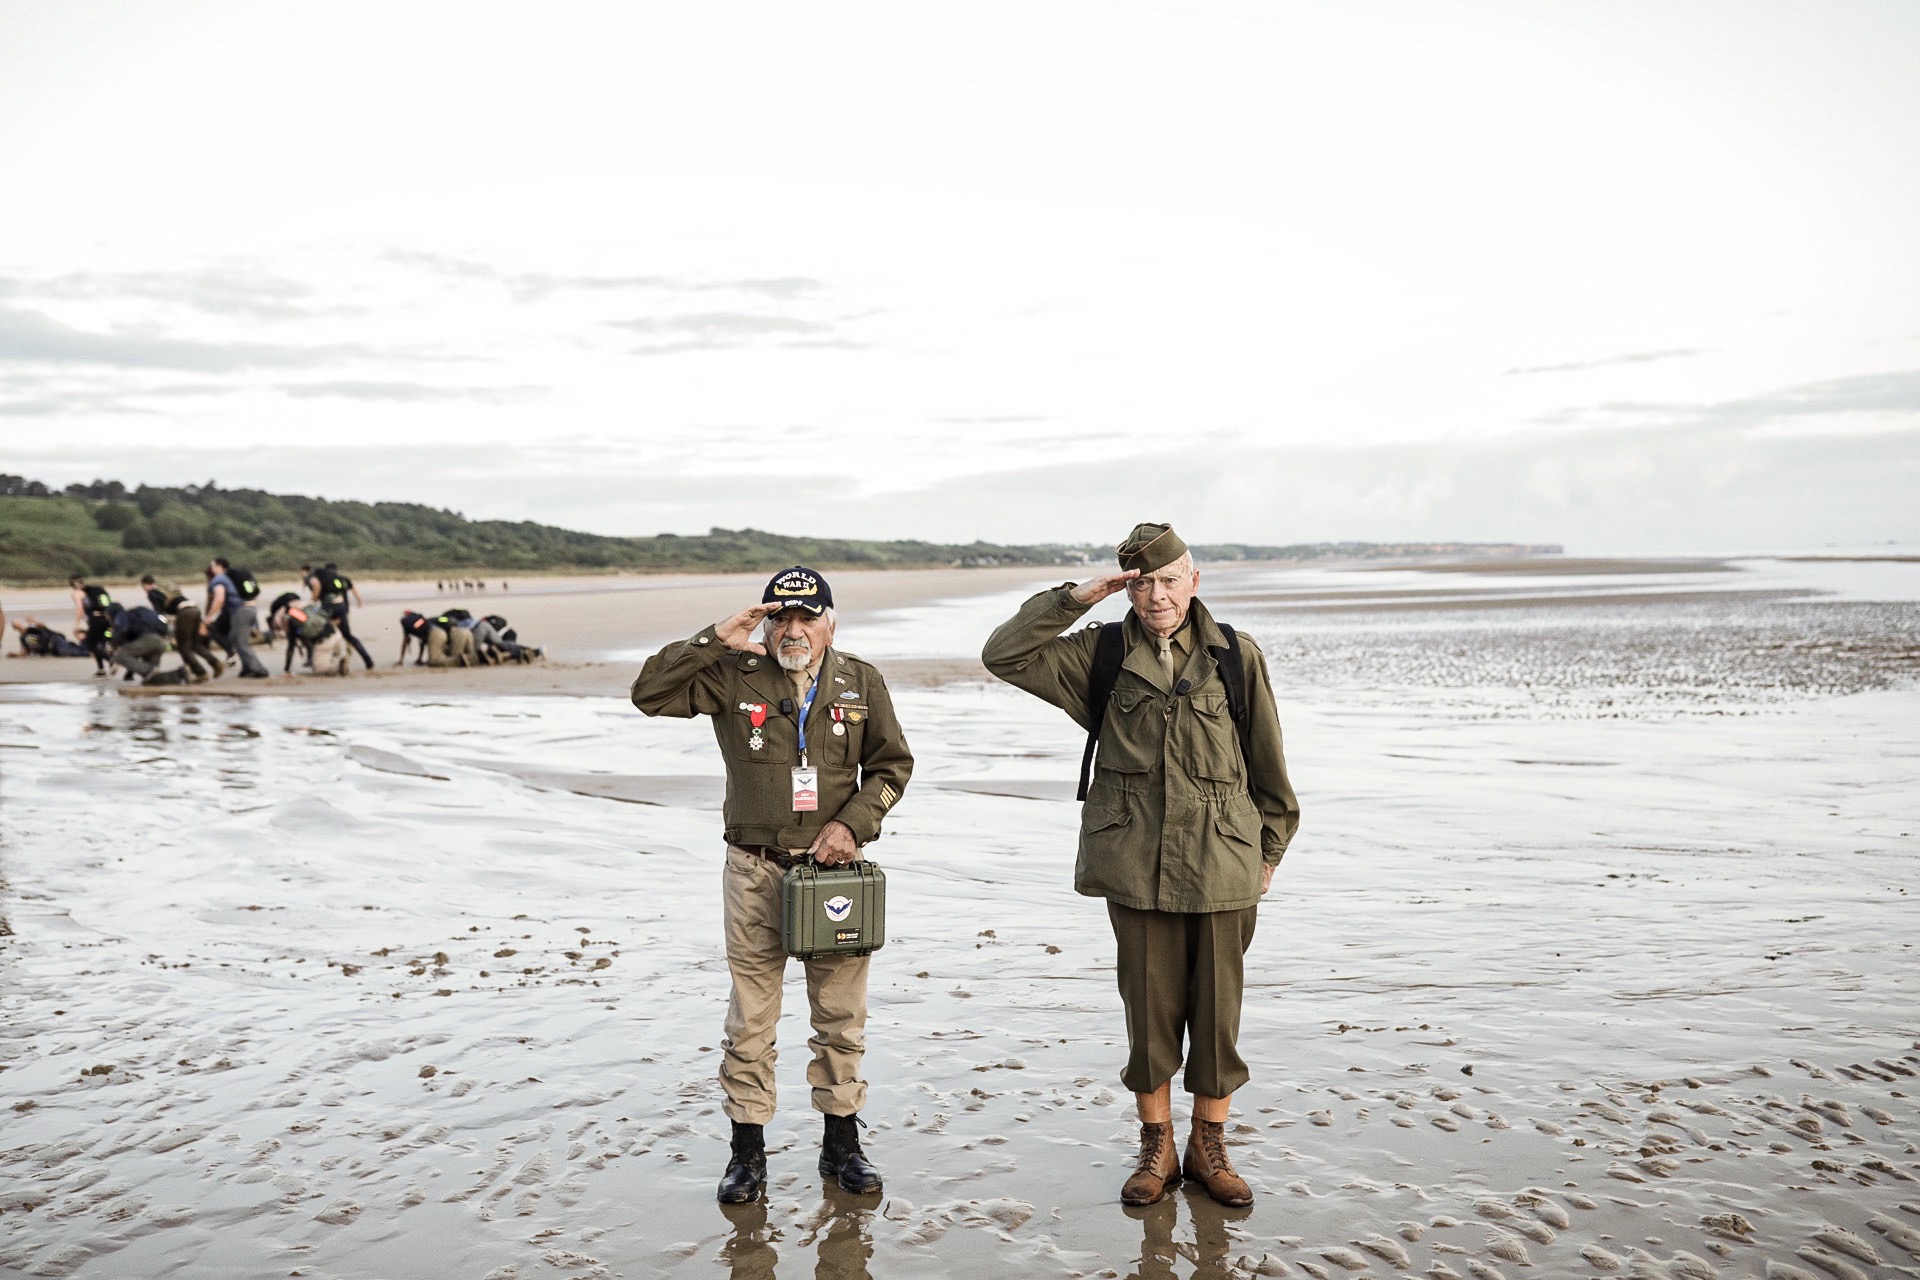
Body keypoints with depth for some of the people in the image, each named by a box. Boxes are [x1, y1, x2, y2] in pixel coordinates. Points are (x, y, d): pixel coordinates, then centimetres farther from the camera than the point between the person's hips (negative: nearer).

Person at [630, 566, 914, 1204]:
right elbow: (650, 693, -9)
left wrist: (851, 822, -6)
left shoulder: (861, 682, 4)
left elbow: (892, 764, 9)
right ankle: (748, 1150, 20)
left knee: (841, 1015, 10)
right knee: (751, 1020, 6)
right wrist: (714, 640, -16)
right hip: (756, 872, -1)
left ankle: (841, 1143, 26)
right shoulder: (733, 677, -1)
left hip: (835, 869, 2)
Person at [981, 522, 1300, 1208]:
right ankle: (1157, 1147, 24)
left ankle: (1209, 1146, 25)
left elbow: (1267, 760, 9)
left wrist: (1270, 847, 13)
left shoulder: (1236, 656, 2)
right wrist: (1074, 598, -10)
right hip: (1135, 862, 0)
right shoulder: (1102, 655, 3)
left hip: (1222, 862, 0)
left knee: (1217, 1004, 8)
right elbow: (1003, 656, -3)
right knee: (1149, 1004, 7)